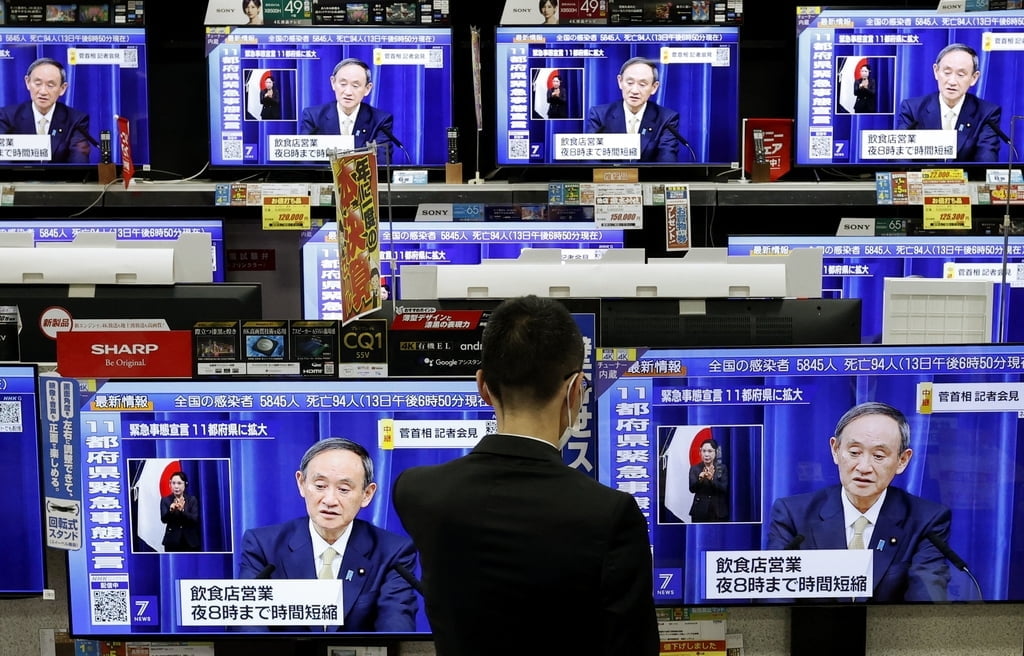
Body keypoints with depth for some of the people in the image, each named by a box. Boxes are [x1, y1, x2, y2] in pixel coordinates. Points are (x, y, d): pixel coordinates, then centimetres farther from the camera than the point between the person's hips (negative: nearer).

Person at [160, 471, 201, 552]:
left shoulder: (192, 500, 2)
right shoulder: (165, 500, 2)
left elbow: (195, 519, -11)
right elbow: (163, 519, -12)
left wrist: (182, 510, -29)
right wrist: (171, 510, -34)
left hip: (190, 543, 0)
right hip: (172, 543, 0)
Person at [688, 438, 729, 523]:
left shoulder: (722, 468, 4)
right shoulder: (695, 469, 4)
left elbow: (724, 488, -8)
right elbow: (692, 488, -10)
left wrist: (712, 479, -27)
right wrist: (700, 479, -31)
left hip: (718, 513, 0)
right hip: (700, 512, 0)